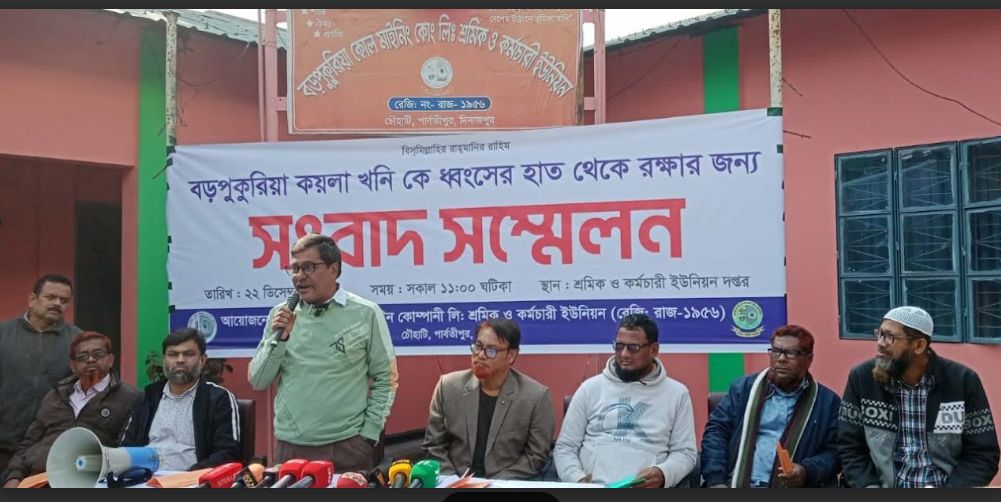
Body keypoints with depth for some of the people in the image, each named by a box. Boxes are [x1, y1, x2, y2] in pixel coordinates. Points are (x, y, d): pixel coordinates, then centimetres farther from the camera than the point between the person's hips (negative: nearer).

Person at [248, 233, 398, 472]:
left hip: (348, 445, -2)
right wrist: (279, 338, -7)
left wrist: (369, 434, -5)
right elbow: (258, 382, 7)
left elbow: (385, 379, 1)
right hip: (289, 446, 3)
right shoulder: (280, 315, 5)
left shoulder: (366, 314, -3)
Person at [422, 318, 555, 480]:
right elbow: (434, 445, 6)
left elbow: (536, 455, -3)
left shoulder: (536, 396, -6)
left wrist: (496, 484, -11)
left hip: (506, 484, -2)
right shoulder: (448, 386, 2)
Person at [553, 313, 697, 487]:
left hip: (645, 490, 0)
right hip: (592, 489, 0)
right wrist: (577, 479, -8)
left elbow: (685, 452, 10)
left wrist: (663, 473, -11)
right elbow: (565, 447, 12)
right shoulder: (591, 387, 13)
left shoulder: (676, 393, 12)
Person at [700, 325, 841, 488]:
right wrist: (716, 480, -6)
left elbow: (834, 451, 8)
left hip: (792, 486, 0)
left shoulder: (828, 401, 11)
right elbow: (716, 430, 8)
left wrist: (807, 471, -12)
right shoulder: (743, 388, 13)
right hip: (738, 483, 0)